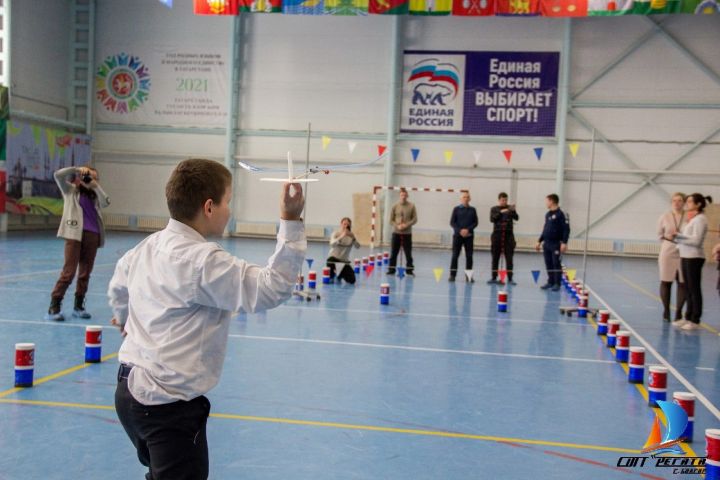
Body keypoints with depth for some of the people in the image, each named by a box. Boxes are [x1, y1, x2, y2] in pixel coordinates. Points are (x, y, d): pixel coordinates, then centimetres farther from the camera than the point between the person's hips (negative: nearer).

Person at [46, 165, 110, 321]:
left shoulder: (93, 195, 20)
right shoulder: (70, 190, 11)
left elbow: (106, 202, 1)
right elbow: (58, 175, -4)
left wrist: (95, 185, 1)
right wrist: (77, 169, -3)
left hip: (92, 235, 5)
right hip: (74, 234, -4)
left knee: (85, 273, 6)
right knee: (68, 272, -10)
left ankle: (78, 306, 16)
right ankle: (54, 307, -4)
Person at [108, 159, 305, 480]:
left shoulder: (147, 247, 5)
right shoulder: (203, 260, -22)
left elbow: (118, 288, 24)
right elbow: (271, 288, -27)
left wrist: (124, 318, 45)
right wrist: (290, 222, -26)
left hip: (130, 391, 9)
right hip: (169, 405, -9)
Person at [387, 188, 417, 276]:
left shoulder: (411, 206, 0)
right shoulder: (395, 206, 2)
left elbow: (415, 219, -1)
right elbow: (391, 220, 4)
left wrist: (406, 225, -16)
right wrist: (397, 226, -13)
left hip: (407, 233, -1)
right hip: (396, 233, 1)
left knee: (408, 253, 2)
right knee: (393, 253, 4)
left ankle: (410, 270, 11)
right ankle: (391, 270, 13)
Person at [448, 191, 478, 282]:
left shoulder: (472, 210, 8)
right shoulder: (456, 209, 3)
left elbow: (475, 222, 3)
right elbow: (452, 222, -1)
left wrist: (468, 229, -12)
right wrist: (460, 230, -14)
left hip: (469, 236, 1)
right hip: (457, 235, -1)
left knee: (469, 256, 0)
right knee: (455, 255, -1)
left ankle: (469, 276, 7)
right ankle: (452, 275, 3)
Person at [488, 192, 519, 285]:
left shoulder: (510, 208, 7)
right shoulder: (494, 209, 6)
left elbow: (516, 218, -7)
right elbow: (492, 219, -9)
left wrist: (513, 211, -26)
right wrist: (501, 212, -21)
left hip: (508, 235, 0)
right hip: (497, 234, 0)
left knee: (509, 258, -2)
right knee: (495, 257, 4)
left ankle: (510, 278, 0)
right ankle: (494, 278, 11)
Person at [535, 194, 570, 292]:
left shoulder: (561, 214, -10)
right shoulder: (548, 214, 14)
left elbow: (566, 229, -13)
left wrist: (564, 243, -21)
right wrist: (539, 241, 18)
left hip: (556, 244, -7)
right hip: (546, 243, 7)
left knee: (556, 264, -2)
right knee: (548, 264, 9)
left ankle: (557, 284, 5)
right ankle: (550, 282, 18)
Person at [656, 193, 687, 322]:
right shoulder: (664, 217, 2)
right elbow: (659, 234, 12)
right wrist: (667, 237, -4)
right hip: (667, 254, 0)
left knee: (683, 283, 2)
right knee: (666, 282, 5)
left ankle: (678, 312, 13)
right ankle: (666, 311, 18)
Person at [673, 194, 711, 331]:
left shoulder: (700, 219, -12)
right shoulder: (691, 218, 14)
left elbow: (696, 240, -19)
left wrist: (678, 237, -17)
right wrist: (677, 237, -3)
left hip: (694, 257, -9)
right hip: (685, 256, 9)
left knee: (694, 290, -2)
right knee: (688, 289, 13)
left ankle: (695, 321, 4)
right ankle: (688, 317, 20)